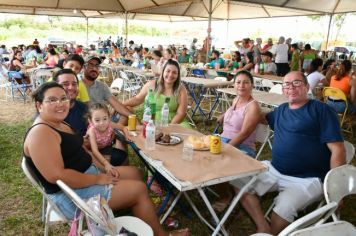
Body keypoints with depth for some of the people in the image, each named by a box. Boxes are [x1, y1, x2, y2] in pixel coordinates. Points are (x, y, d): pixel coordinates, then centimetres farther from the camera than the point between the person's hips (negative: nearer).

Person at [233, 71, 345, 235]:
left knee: (283, 208, -31)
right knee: (240, 181, -4)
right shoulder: (281, 110, 14)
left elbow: (337, 150, -10)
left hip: (307, 179, -7)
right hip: (273, 170, 7)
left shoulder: (321, 110, -6)